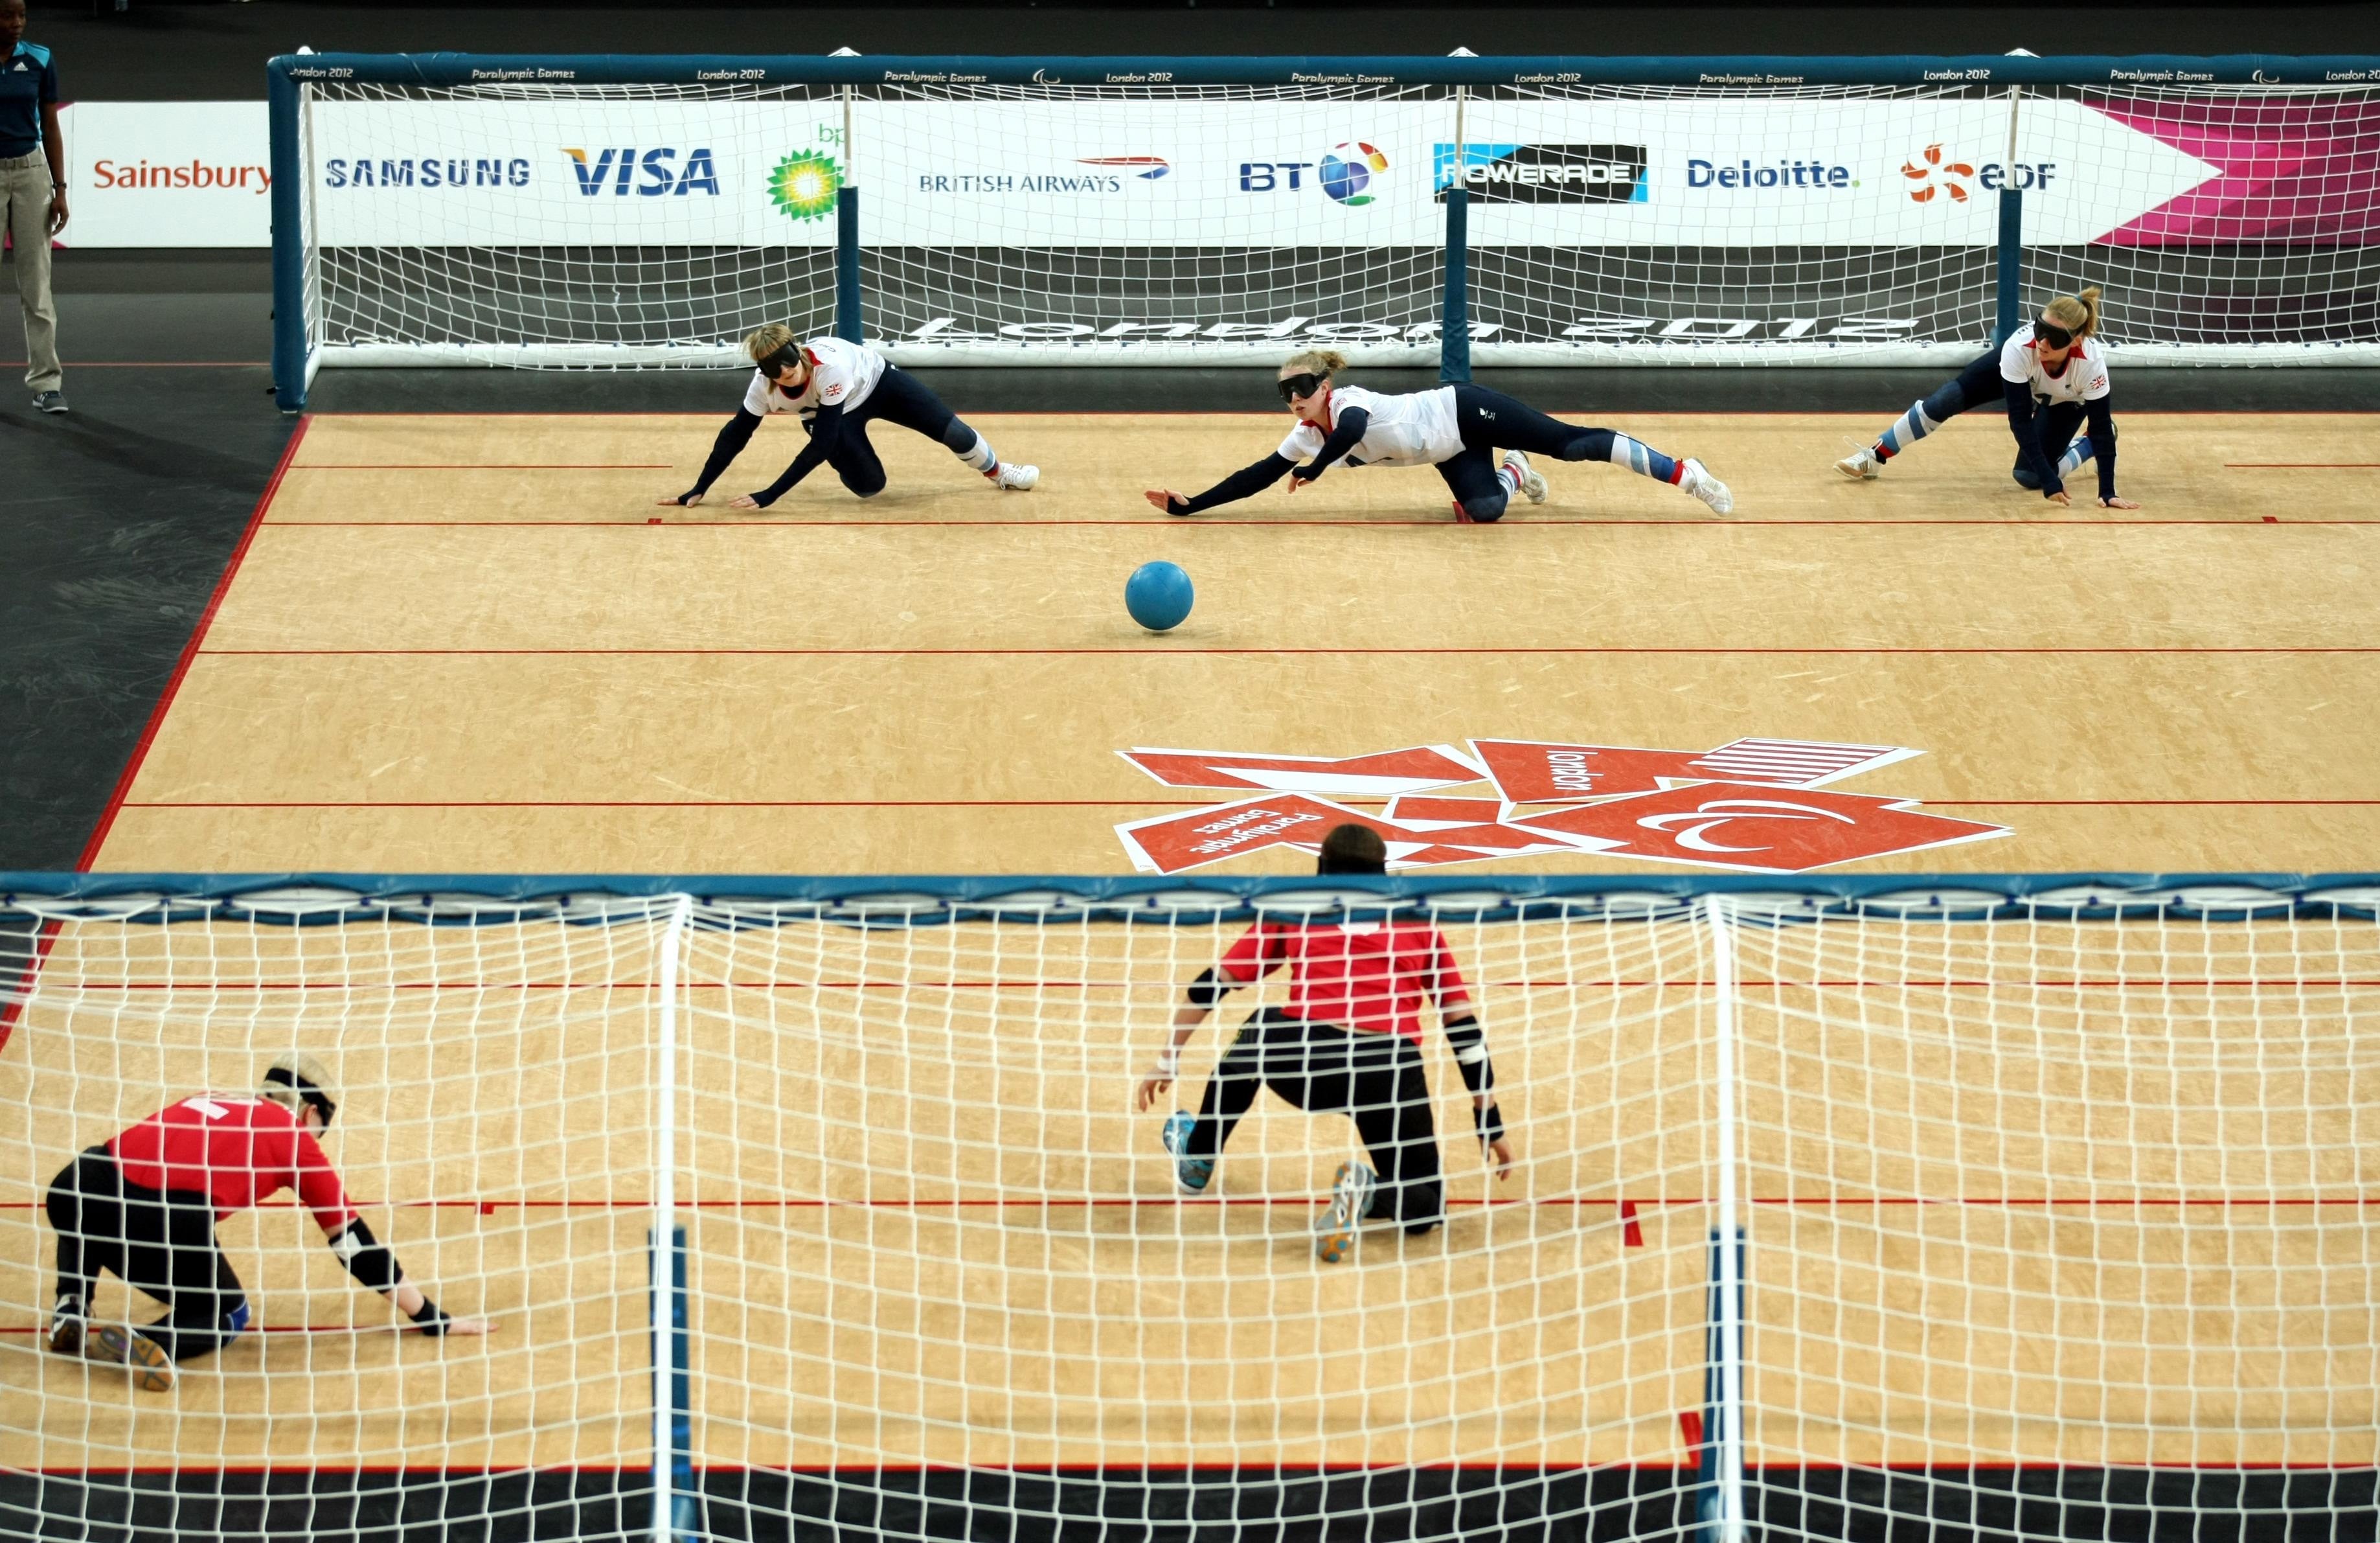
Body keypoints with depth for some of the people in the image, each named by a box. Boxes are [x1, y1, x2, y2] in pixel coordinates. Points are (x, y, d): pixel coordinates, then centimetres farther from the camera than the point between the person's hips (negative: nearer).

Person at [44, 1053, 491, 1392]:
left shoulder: (208, 1104, 33)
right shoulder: (295, 1136, 20)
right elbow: (353, 1240, 23)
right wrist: (431, 1318, 31)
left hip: (95, 1186, 4)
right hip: (166, 1219, -4)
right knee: (228, 1316, 24)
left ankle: (71, 1313, 16)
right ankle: (146, 1346, -6)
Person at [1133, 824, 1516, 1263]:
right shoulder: (1419, 921, 24)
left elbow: (1210, 986, 27)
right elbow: (1465, 1027, 22)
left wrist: (1168, 1061, 39)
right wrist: (1491, 1123, 26)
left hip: (1307, 1061, 1)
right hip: (1391, 1070, 0)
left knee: (1257, 1030, 37)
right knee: (1424, 1204, 20)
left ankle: (1197, 1162, 45)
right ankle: (1369, 1194, -13)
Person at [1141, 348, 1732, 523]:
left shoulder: (1348, 402, -27)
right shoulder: (1306, 438, -4)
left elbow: (1353, 426, -50)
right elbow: (1259, 476, -1)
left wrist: (1314, 470, -39)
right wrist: (1189, 506, -8)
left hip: (1467, 413, -6)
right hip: (1452, 456, 7)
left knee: (1572, 442, -10)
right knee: (1482, 510, -16)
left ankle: (1683, 473, -4)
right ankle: (1511, 474, 21)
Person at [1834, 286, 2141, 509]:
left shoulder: (2090, 362, -44)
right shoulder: (2020, 348, -43)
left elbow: (2102, 427, -34)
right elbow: (2020, 420, -39)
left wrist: (2108, 494, -39)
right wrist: (2050, 481, -44)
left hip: (2067, 400, -1)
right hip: (2019, 376, 1)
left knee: (2029, 476, -10)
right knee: (1946, 399, -11)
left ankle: (2089, 448, 18)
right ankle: (1874, 458, 7)